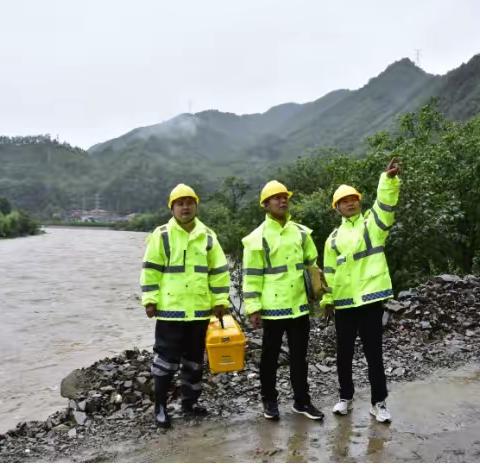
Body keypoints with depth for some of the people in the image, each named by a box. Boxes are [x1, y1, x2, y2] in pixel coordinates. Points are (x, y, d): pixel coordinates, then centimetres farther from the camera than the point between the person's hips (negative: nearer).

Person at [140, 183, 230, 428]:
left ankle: (190, 400, 31)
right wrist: (149, 300, -8)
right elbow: (150, 270, -4)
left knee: (195, 359, 15)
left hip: (200, 309, 4)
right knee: (166, 359, 3)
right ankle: (160, 405, 16)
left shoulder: (207, 236, 5)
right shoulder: (162, 235, -4)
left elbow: (219, 271, 7)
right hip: (170, 309, -4)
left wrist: (221, 301, 4)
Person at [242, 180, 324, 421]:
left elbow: (312, 265, 15)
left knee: (299, 356, 14)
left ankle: (302, 401, 27)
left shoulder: (301, 232, 7)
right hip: (273, 307, -4)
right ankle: (270, 400, 26)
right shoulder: (258, 238, -8)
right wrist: (253, 308, -12)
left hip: (299, 305, 4)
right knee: (270, 356, 11)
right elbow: (252, 276, -9)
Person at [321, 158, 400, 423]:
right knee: (344, 354, 12)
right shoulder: (334, 238, 11)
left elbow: (386, 204, -17)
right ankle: (346, 398, 28)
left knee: (373, 353, 5)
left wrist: (389, 178, -33)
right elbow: (329, 271, 11)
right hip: (344, 303, 3)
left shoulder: (373, 224, 3)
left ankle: (378, 403, 19)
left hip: (370, 299, -3)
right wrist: (327, 298, 6)